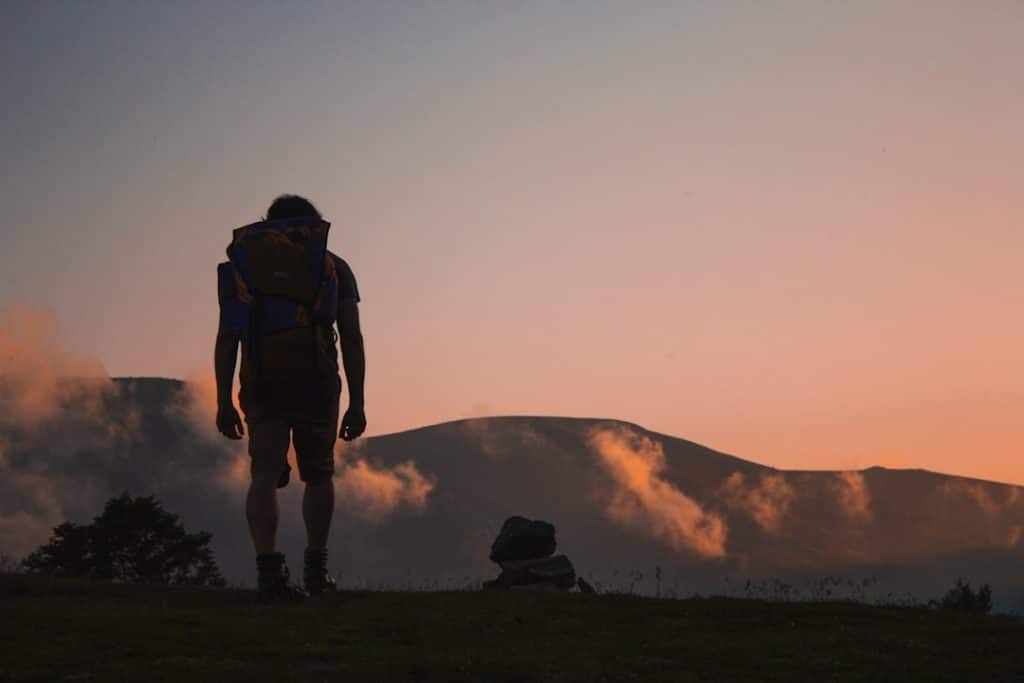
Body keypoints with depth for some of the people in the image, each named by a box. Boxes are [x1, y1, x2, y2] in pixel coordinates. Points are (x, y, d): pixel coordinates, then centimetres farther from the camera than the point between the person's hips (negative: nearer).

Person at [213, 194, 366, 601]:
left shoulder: (244, 265, 15)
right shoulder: (334, 267, 14)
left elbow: (227, 339, 6)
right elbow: (352, 340, 6)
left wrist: (224, 402, 5)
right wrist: (357, 403, 7)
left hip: (261, 384, 0)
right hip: (316, 382, 0)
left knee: (265, 475, -4)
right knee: (318, 475, 16)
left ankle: (268, 567, -22)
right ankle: (315, 570, 24)